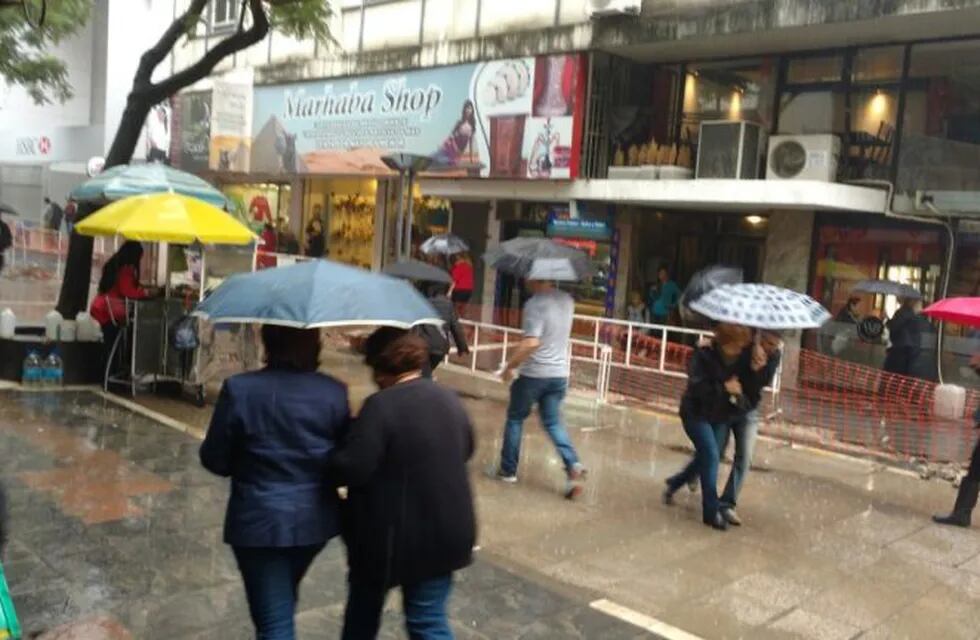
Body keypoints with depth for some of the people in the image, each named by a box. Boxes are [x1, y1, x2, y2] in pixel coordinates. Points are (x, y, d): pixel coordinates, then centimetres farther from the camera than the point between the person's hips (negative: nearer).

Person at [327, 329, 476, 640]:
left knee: (364, 606, 22)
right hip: (446, 532, 5)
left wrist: (328, 458, -3)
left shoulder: (381, 406, -20)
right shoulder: (451, 400, 4)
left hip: (391, 536, -5)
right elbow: (465, 451, 19)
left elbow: (351, 469, -23)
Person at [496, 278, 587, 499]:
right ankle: (573, 465, -7)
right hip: (560, 373, 6)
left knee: (515, 418, 13)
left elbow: (531, 342, -27)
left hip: (534, 373, -6)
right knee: (553, 422, 13)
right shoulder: (567, 300, 6)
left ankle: (508, 469, 20)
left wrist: (509, 366, -18)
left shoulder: (535, 304, -17)